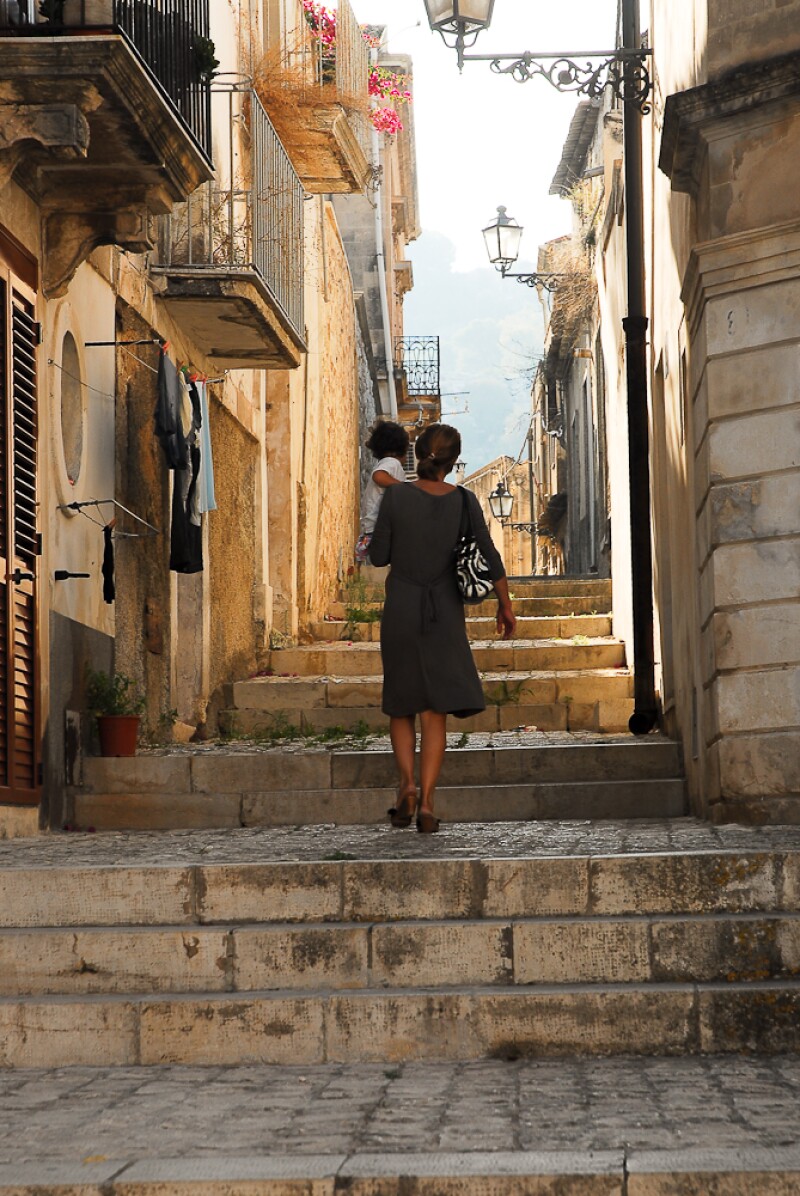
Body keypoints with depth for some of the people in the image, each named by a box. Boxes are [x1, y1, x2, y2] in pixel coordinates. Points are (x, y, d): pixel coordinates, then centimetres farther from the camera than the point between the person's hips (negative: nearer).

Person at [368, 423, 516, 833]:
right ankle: (426, 800, -4)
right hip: (445, 613, 1)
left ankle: (407, 783, -4)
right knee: (435, 710, 6)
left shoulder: (396, 497, -12)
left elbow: (379, 556, -5)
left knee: (401, 705, 15)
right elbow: (490, 557, -1)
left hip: (401, 610, -1)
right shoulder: (463, 500, -6)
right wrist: (505, 604, 11)